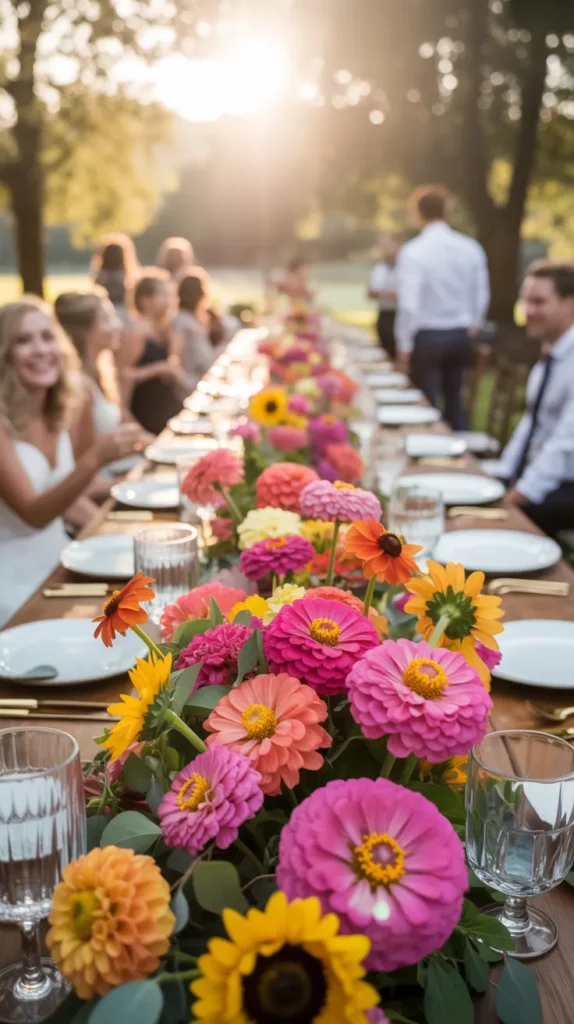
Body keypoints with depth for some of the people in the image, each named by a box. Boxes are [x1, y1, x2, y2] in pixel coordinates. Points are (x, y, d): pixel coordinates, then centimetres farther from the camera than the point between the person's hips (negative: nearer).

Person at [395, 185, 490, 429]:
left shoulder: (413, 251, -15)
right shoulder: (471, 248, -1)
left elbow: (408, 304, -16)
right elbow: (482, 296, 6)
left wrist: (404, 345, -7)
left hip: (427, 338, -5)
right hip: (460, 336, 5)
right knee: (455, 402, 18)